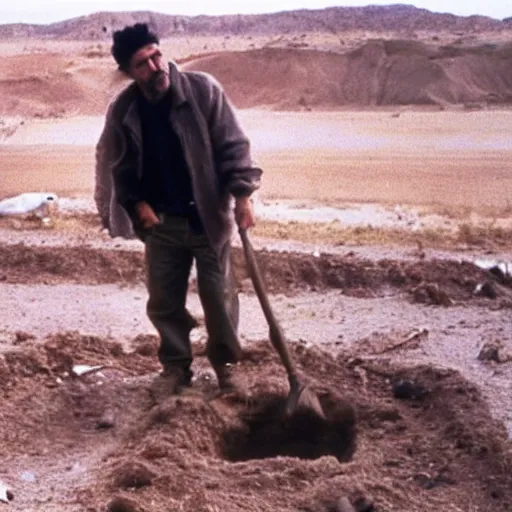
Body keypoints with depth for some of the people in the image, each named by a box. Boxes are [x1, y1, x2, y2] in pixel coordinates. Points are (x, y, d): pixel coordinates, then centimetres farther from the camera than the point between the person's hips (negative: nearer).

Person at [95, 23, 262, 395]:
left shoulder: (203, 90, -14)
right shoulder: (123, 111, -7)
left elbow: (233, 144, -11)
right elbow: (118, 166, 7)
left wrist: (242, 194, -19)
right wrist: (137, 203, -5)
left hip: (209, 216, -2)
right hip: (161, 222, 2)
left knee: (219, 296, 6)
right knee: (164, 300, 9)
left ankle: (226, 362, 27)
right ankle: (176, 364, 29)